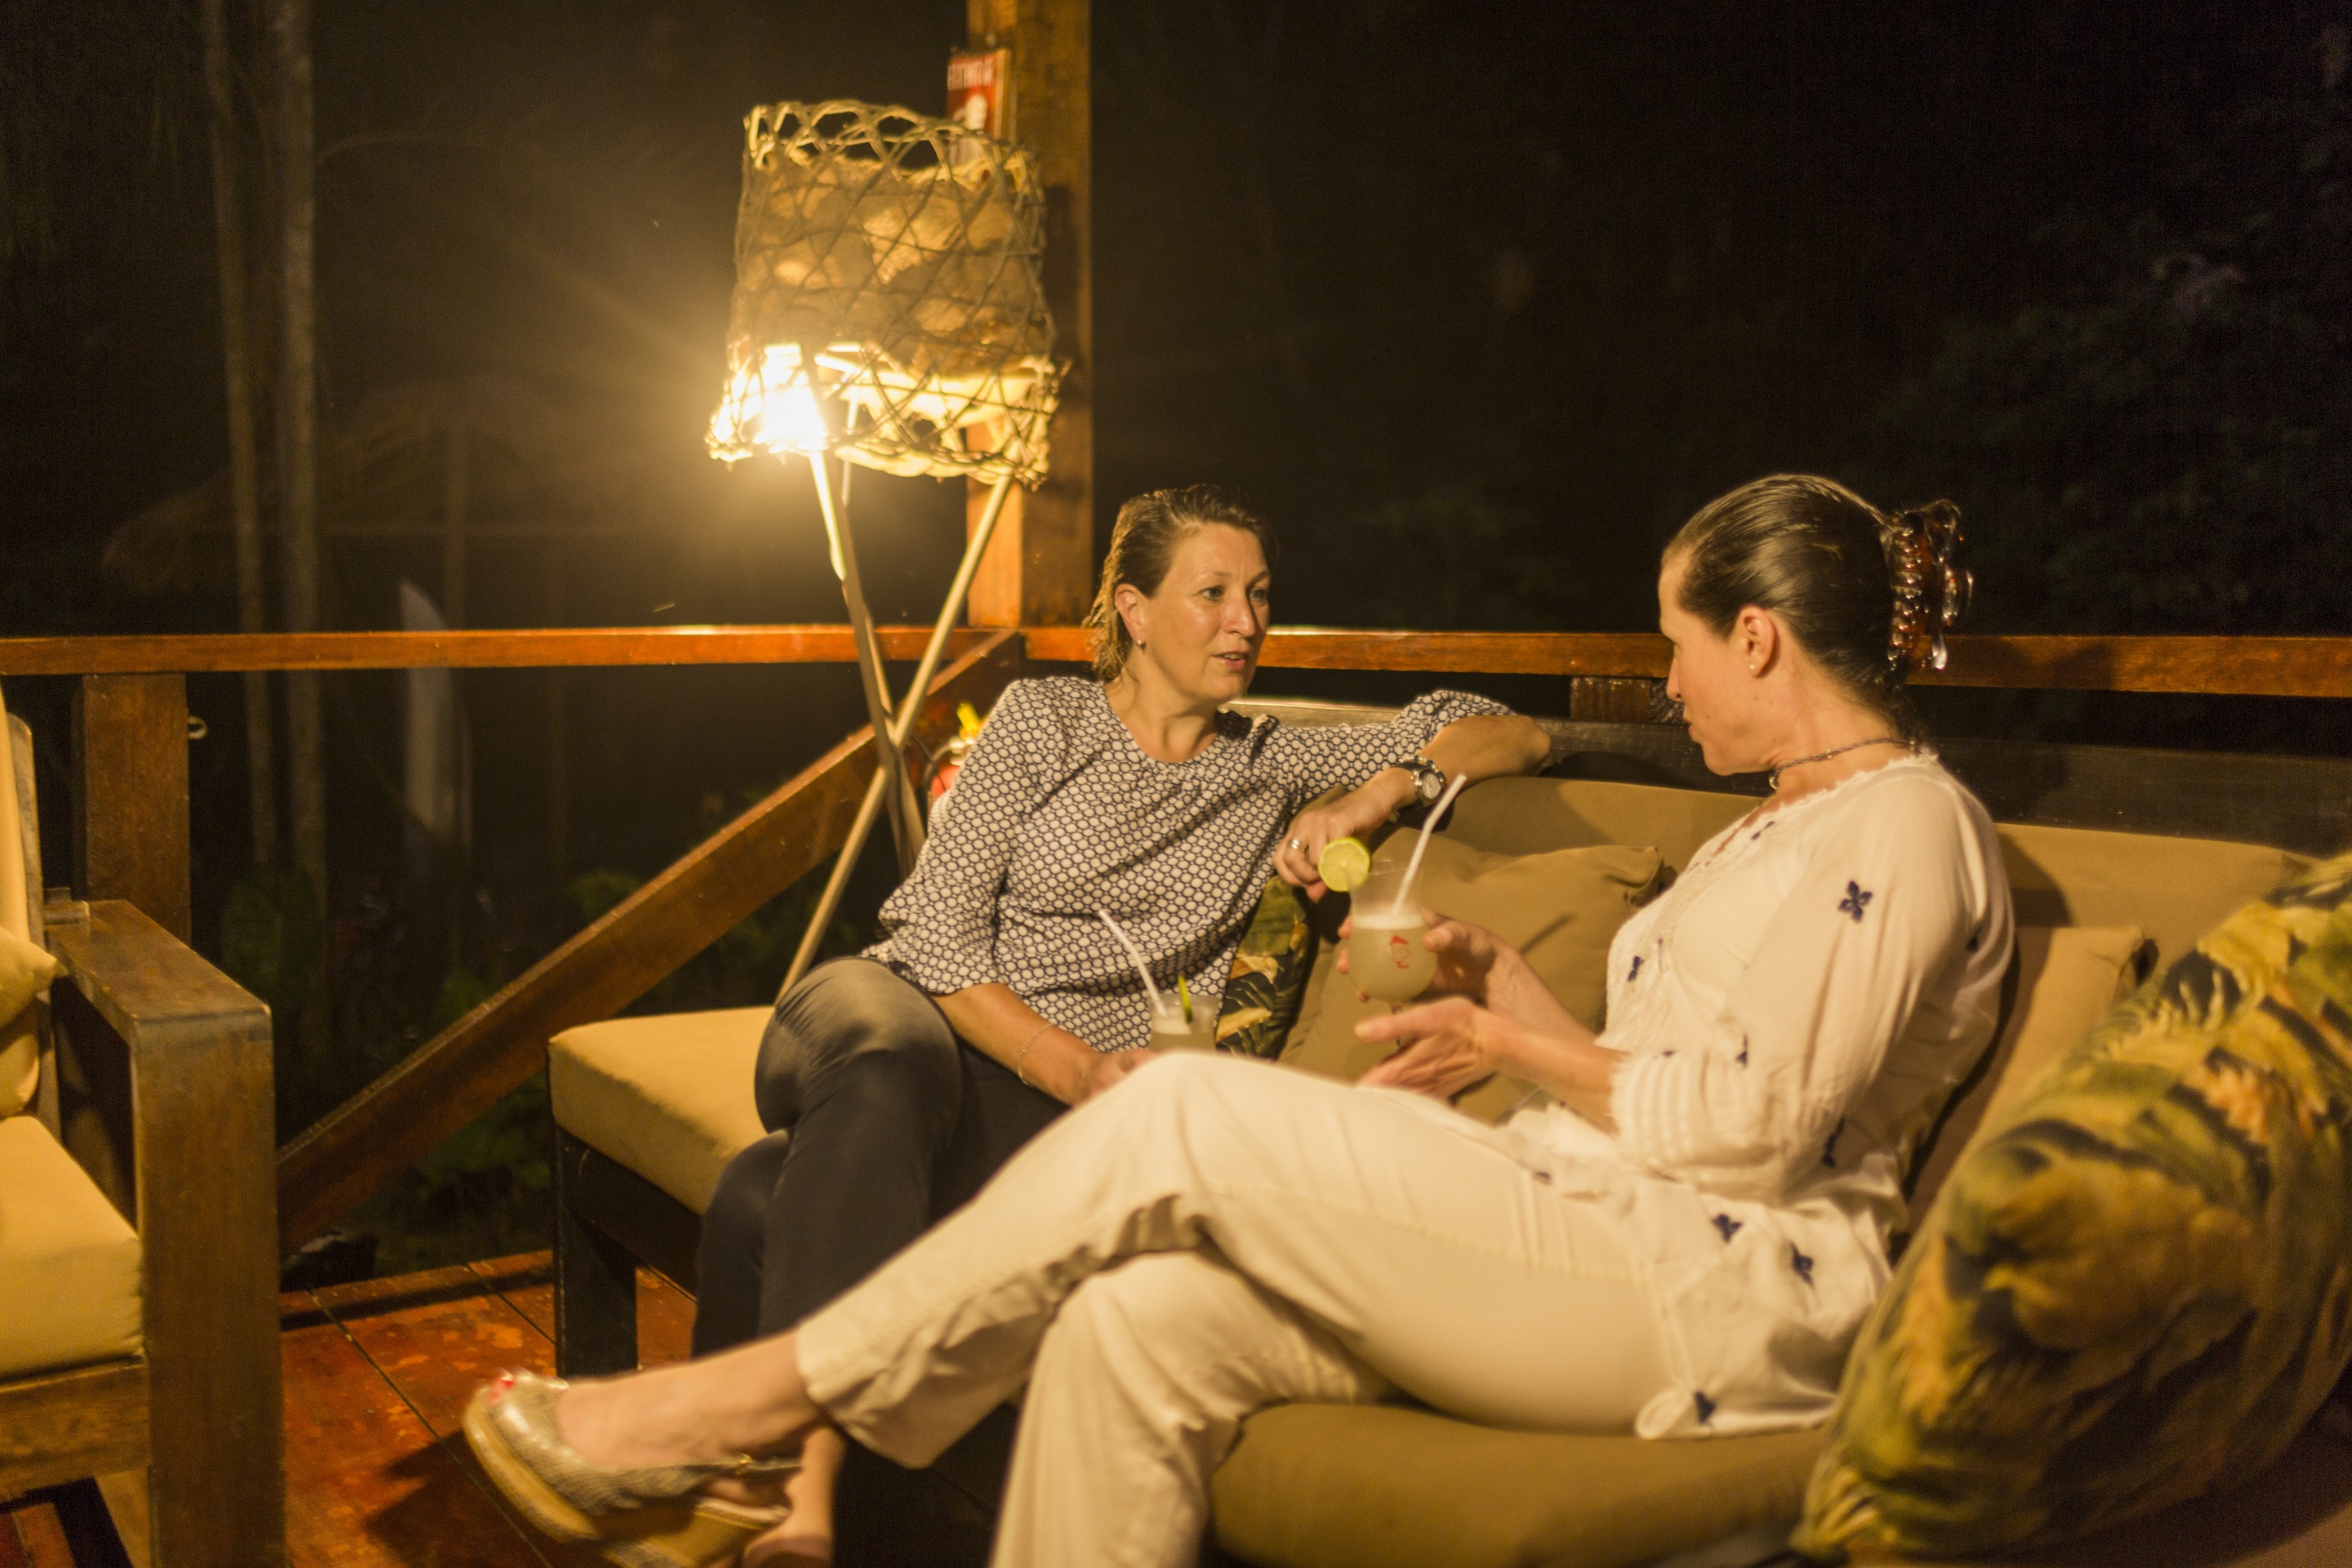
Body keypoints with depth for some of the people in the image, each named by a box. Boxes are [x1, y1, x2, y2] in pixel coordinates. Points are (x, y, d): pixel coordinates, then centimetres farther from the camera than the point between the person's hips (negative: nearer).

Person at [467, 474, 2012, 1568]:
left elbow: (1747, 1130, -15)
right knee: (1138, 1321, -15)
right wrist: (1506, 987, 16)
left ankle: (771, 1395, -10)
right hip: (1592, 1245, 8)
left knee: (1182, 1115, -20)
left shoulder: (1908, 825, -4)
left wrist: (1519, 1046, -3)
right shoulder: (1771, 833, 27)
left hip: (1713, 1293, -8)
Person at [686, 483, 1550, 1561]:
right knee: (886, 1089, -41)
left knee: (770, 1196, -33)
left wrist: (1375, 794, -5)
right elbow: (939, 934, 0)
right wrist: (1074, 1068, -15)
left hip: (1060, 1106, 0)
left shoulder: (1275, 769, 14)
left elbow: (1516, 737, 15)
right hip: (903, 1013, 0)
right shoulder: (1041, 718, 9)